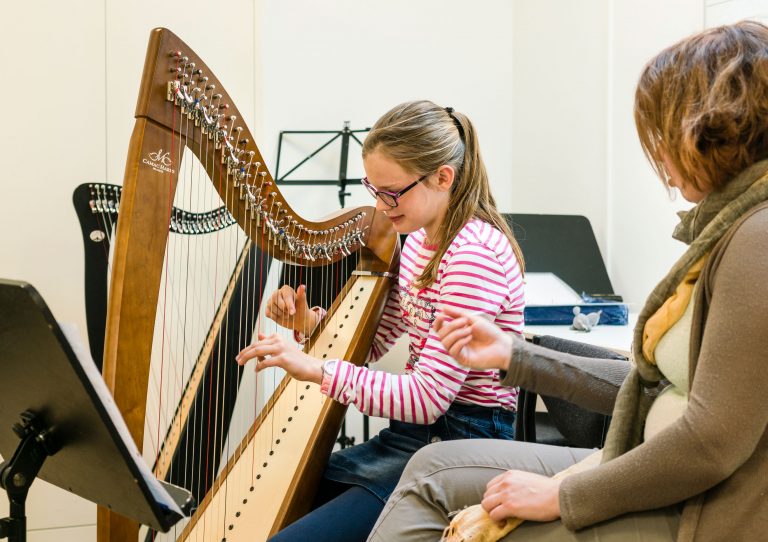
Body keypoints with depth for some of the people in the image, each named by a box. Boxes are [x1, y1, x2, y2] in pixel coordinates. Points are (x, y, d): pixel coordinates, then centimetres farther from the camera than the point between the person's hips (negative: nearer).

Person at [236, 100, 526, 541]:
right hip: (410, 436, 9)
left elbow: (428, 397, -25)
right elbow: (374, 340, 17)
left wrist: (317, 369, -28)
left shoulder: (476, 253, -21)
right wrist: (309, 321, -1)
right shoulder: (422, 236, 7)